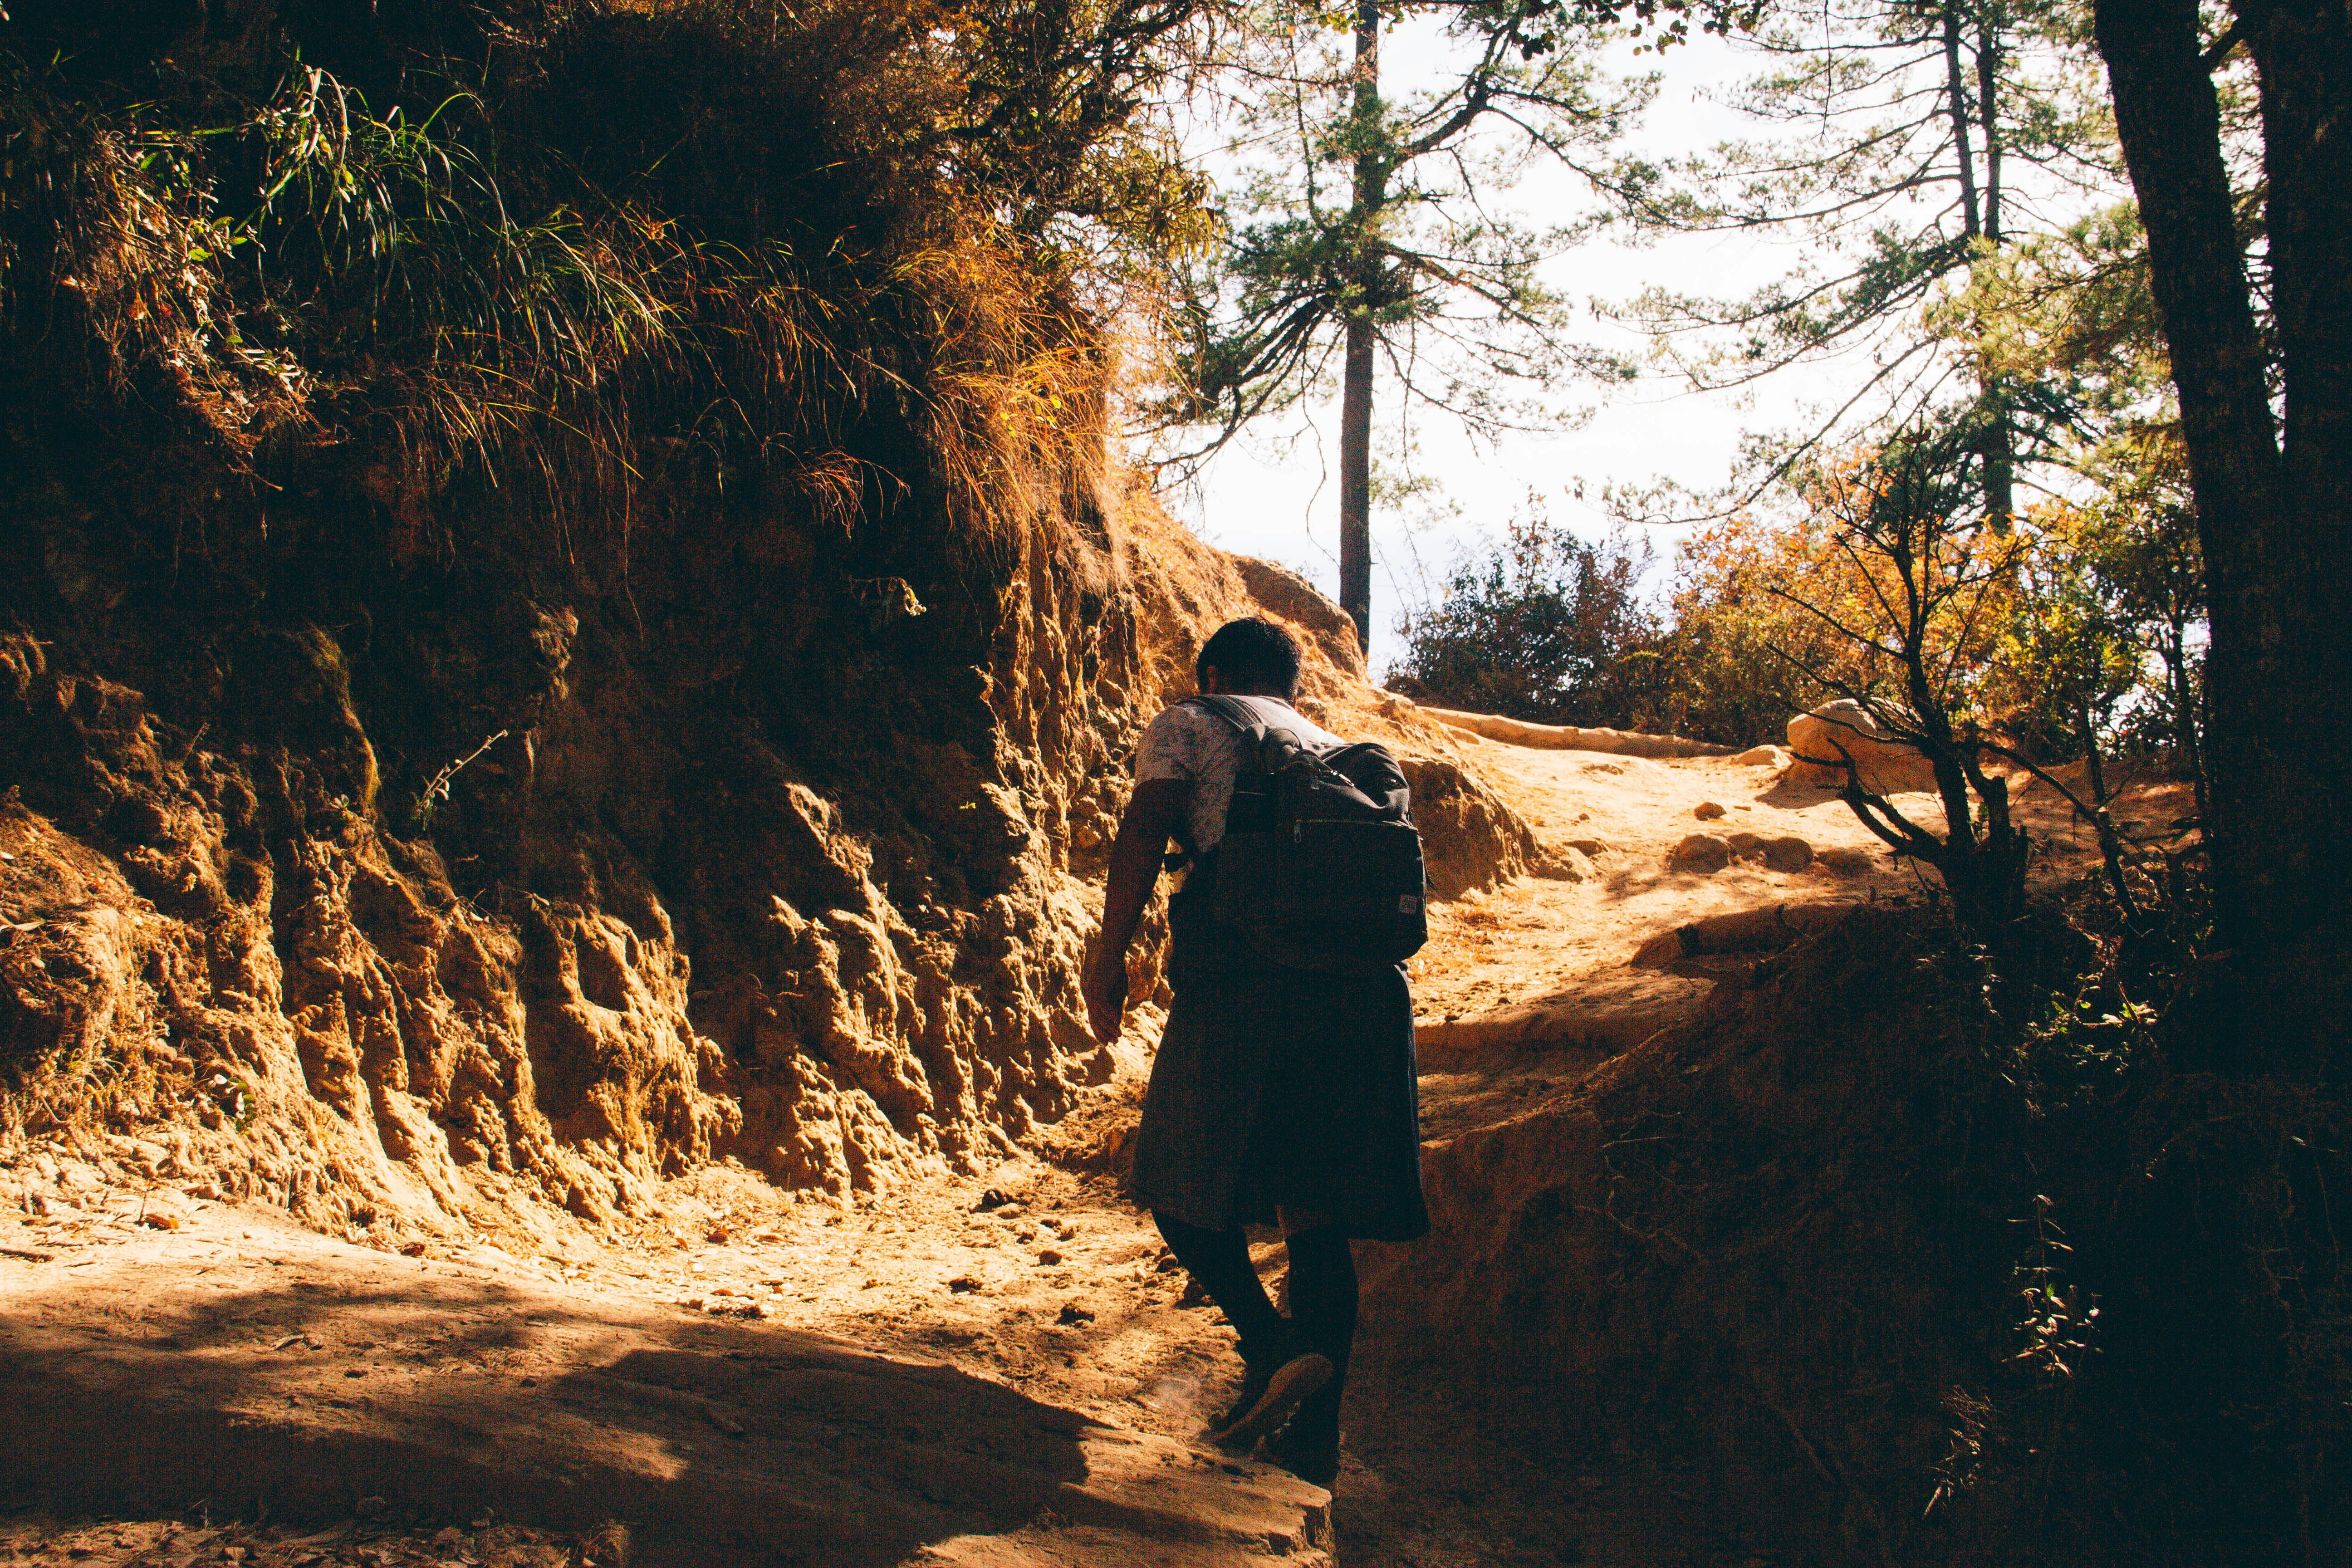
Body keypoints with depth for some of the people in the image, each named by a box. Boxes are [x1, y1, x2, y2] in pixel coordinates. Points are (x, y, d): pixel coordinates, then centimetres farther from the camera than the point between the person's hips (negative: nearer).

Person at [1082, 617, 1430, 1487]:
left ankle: (1271, 1346, -10)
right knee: (1317, 1206, 10)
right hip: (1366, 982, 5)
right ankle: (1315, 1433, 4)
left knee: (1180, 1179, 10)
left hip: (1243, 972, -5)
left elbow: (1147, 826, 0)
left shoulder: (1188, 725, 16)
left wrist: (1110, 953, -1)